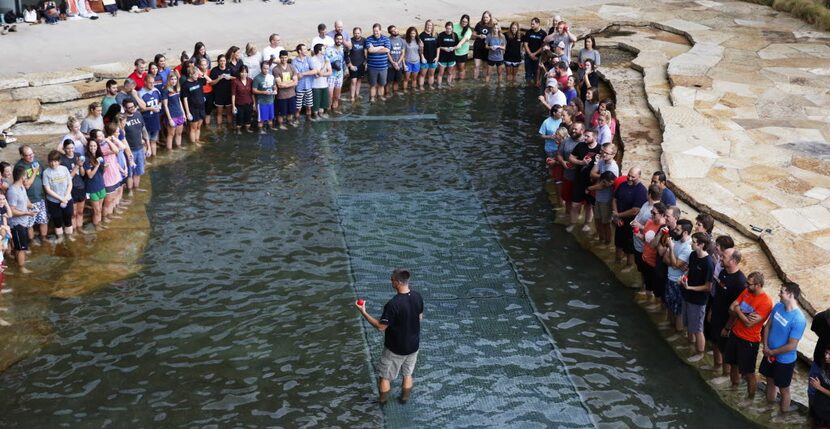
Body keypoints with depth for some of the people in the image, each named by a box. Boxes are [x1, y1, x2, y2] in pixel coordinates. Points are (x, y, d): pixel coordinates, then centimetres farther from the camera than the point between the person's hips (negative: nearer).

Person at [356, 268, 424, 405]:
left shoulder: (393, 304, -31)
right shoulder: (417, 297, -12)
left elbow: (381, 327, -23)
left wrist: (363, 313, -18)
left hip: (395, 348, -5)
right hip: (413, 345, 5)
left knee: (384, 376, 17)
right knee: (408, 373, 26)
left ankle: (383, 401, 32)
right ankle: (405, 398, 40)